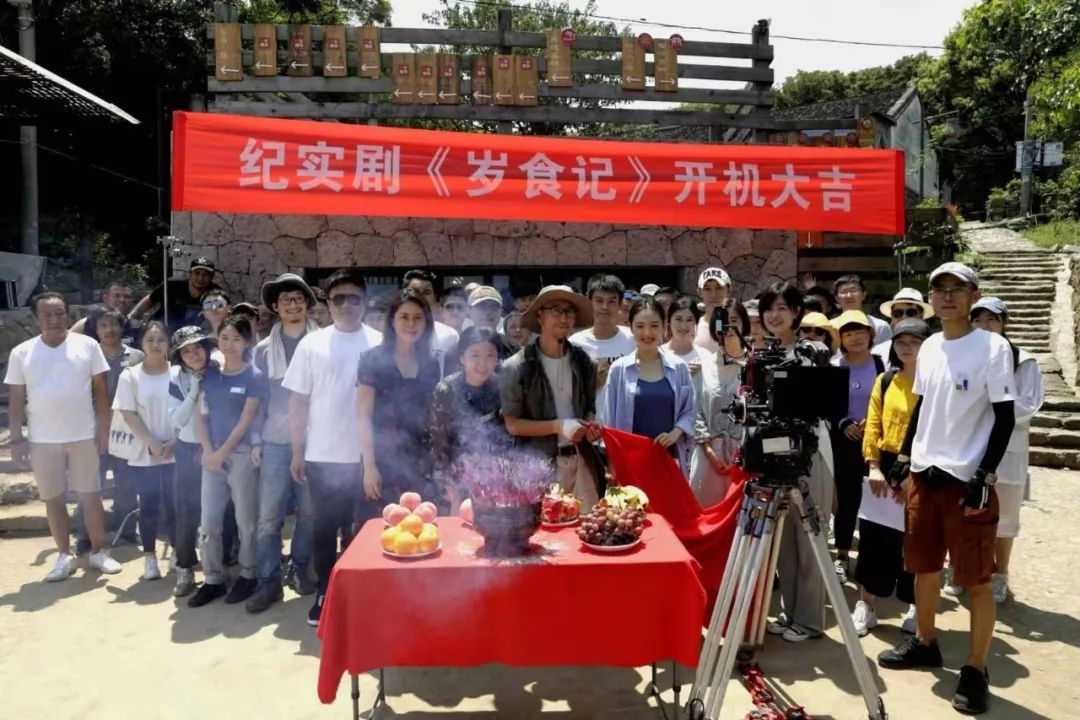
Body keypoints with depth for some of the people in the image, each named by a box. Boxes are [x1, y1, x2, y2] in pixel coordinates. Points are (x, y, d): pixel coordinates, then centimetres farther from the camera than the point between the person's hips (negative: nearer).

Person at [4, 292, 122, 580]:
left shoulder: (87, 345, -2)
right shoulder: (21, 353, 1)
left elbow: (100, 390, 1)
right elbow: (16, 400, 4)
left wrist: (104, 429, -4)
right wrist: (16, 439, 0)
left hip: (83, 436, -1)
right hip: (42, 440, 1)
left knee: (91, 495, 6)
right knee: (53, 499, 9)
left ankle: (98, 552, 19)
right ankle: (64, 556, 21)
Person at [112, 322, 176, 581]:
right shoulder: (130, 376, -2)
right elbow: (129, 415, -4)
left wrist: (174, 442, -11)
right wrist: (152, 443, -13)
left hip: (175, 452, 0)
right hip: (144, 454, 0)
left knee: (174, 504, 7)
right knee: (148, 506, 7)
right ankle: (150, 557, 17)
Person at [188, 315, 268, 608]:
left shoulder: (254, 376, -5)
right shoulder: (210, 376, 8)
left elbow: (246, 421, -9)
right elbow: (200, 416, 6)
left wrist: (222, 452, -9)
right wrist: (208, 451, -5)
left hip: (242, 455, -4)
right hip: (212, 456, 5)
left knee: (245, 521, 5)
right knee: (208, 522, 6)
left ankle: (247, 576, 19)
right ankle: (213, 579, 18)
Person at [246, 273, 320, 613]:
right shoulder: (264, 349, 7)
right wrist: (255, 441, 4)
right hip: (276, 442, 1)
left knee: (308, 512, 8)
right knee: (268, 516, 0)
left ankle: (299, 568, 27)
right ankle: (269, 581, 10)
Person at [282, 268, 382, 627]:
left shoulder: (380, 344, 0)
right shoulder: (312, 343, 2)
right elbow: (298, 402, 4)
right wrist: (297, 452, 1)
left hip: (366, 456, 0)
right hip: (322, 455, 1)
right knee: (325, 525, 10)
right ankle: (324, 593, 24)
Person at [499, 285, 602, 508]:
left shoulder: (583, 362, 6)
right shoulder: (516, 368, -8)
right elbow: (513, 425, -7)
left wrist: (590, 426, -3)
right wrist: (558, 426, -16)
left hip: (581, 461, 4)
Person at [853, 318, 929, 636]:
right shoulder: (884, 381, 8)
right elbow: (873, 425, 6)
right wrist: (874, 466, -5)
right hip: (885, 467, 4)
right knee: (874, 537, 6)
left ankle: (917, 607, 23)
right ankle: (866, 605, 17)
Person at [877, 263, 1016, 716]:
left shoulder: (993, 347, -9)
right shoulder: (929, 348, 9)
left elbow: (1005, 417, -10)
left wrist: (985, 477, -15)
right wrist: (904, 456, 13)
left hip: (967, 480, -6)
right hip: (924, 474, 6)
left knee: (977, 580, 1)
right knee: (923, 567, 16)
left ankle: (976, 670, 15)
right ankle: (925, 643, 34)